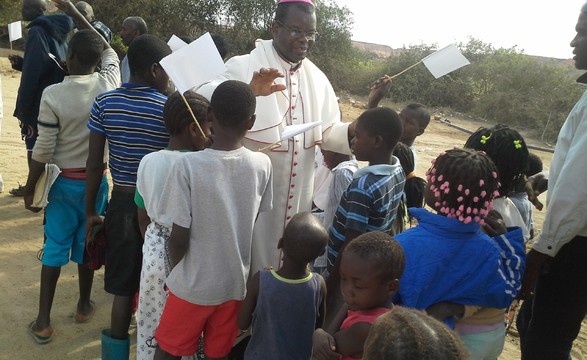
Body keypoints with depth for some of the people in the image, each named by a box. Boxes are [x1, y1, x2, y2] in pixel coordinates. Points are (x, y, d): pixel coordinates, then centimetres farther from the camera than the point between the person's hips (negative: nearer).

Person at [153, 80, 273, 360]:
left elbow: (179, 238, -17)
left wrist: (177, 271, 3)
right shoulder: (262, 165, -11)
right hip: (235, 284, 3)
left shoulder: (188, 165, -21)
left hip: (193, 284, -2)